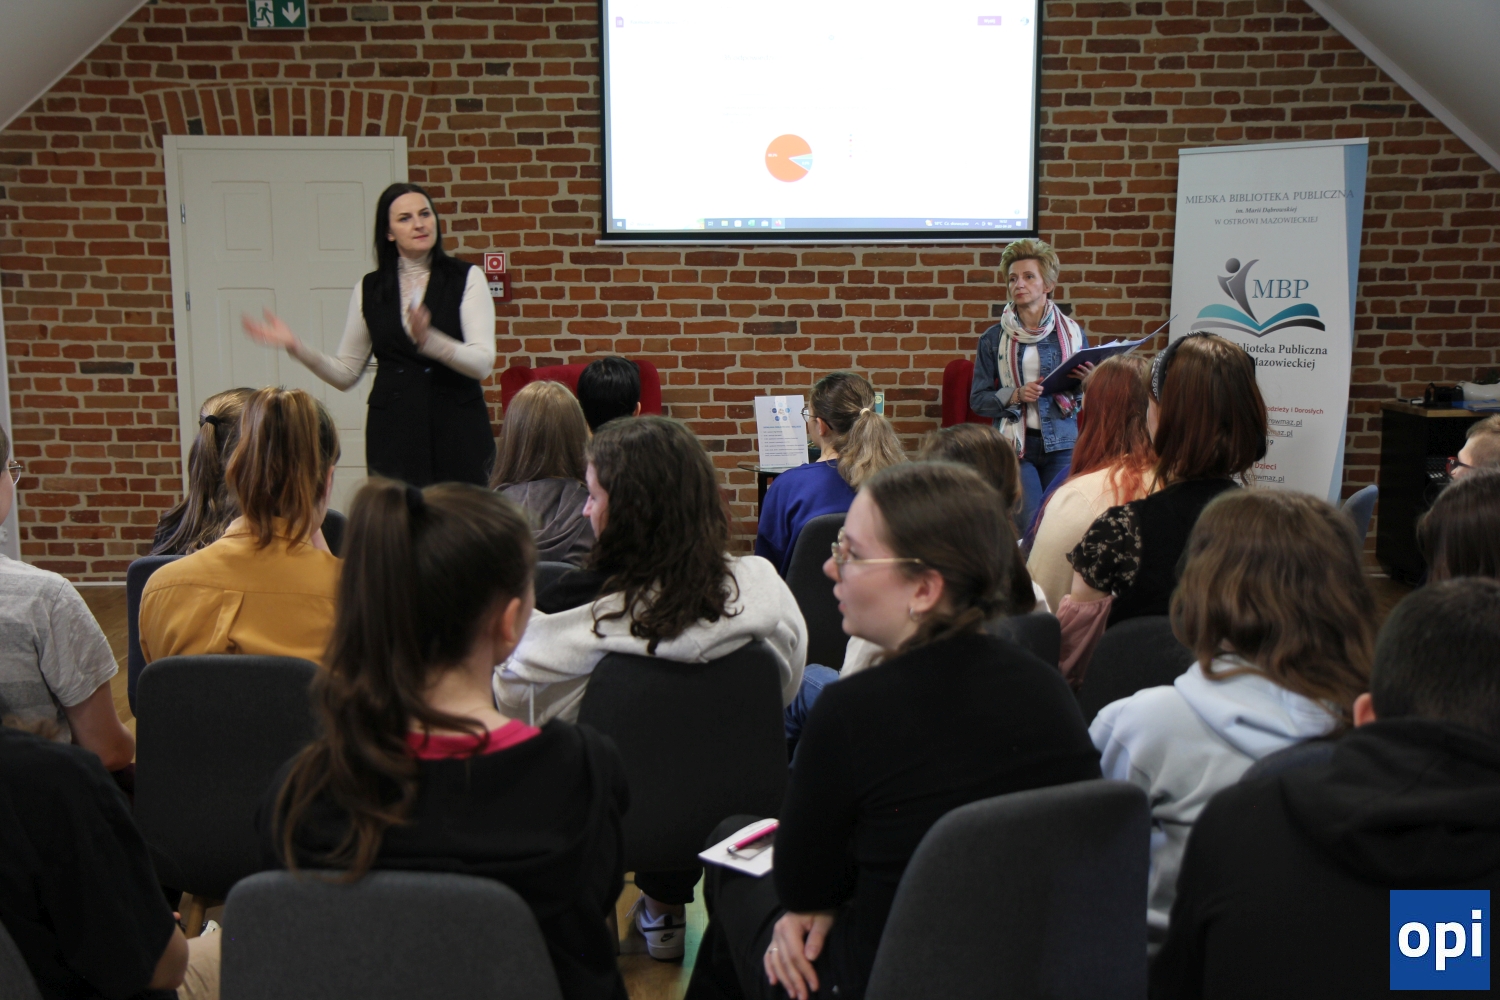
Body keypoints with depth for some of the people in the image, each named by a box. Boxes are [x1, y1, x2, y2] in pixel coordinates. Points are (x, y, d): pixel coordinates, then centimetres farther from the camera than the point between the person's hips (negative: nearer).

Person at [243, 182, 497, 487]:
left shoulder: (466, 278, 1)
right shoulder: (369, 290, 10)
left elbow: (483, 364, -10)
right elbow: (345, 374, 13)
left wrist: (429, 339, -25)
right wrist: (296, 347, -1)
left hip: (459, 432, -2)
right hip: (393, 435, 2)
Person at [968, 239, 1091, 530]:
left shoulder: (1073, 333, 8)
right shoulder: (993, 338, 5)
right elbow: (977, 399, 4)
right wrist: (1015, 396, -13)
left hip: (1062, 445, 1)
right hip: (1014, 447, -1)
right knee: (1031, 526, -14)